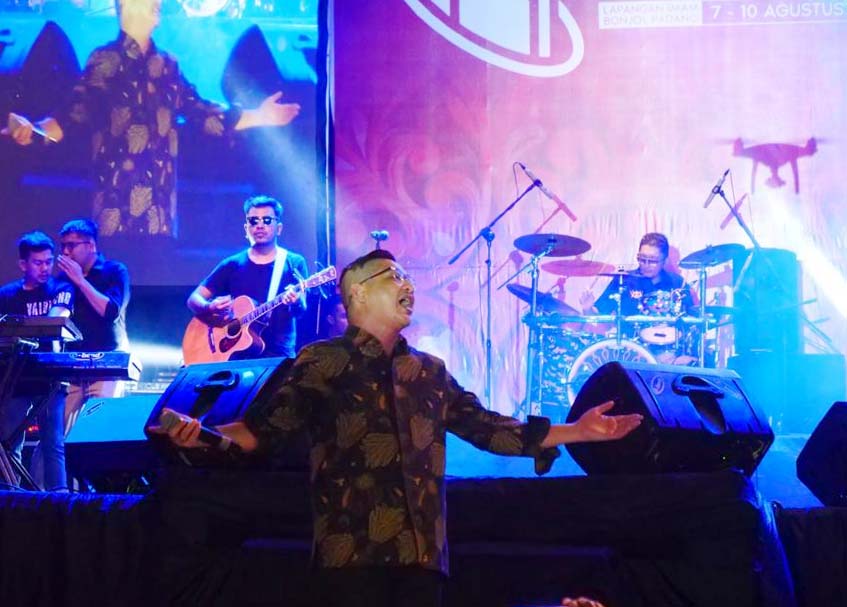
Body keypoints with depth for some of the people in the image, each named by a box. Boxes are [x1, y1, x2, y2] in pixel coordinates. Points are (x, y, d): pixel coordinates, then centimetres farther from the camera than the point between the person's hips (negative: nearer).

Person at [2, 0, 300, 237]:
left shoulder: (167, 65, 16)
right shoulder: (104, 61, 0)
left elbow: (198, 111, 21)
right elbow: (77, 111, -9)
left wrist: (258, 117, 22)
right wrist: (36, 129, -28)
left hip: (159, 189, 5)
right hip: (118, 185, -5)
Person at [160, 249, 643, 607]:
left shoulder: (429, 371, 20)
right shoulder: (323, 361, 3)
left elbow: (486, 427, 23)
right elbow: (268, 427, -5)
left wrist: (577, 431, 20)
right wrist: (203, 435, -24)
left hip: (422, 556, 5)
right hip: (354, 553, -5)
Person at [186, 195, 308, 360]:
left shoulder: (294, 263, 6)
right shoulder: (233, 265, 10)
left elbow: (301, 311, -3)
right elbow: (194, 299, 9)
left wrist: (296, 302, -27)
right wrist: (210, 308, -13)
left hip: (278, 356, -1)